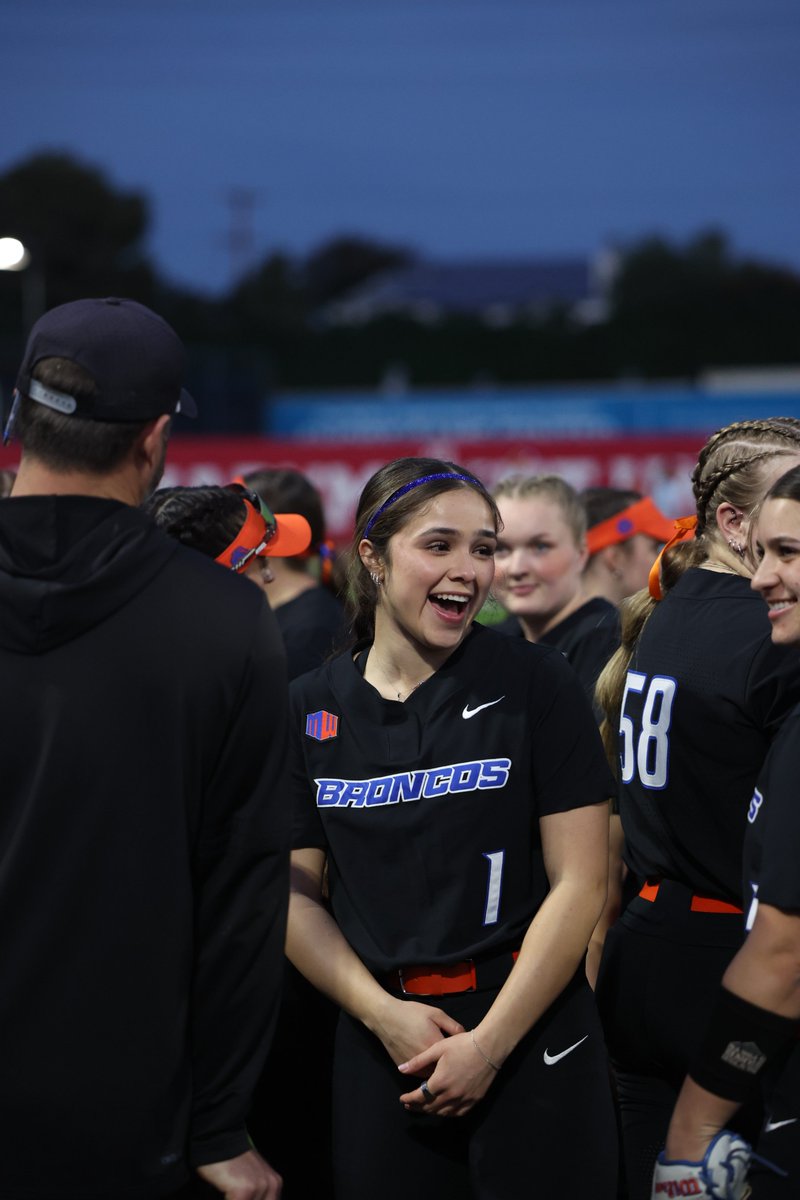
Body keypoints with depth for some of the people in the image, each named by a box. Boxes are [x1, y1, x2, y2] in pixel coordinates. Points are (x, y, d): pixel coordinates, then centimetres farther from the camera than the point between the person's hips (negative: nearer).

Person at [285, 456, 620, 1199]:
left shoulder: (536, 685, -3)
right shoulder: (309, 709, 4)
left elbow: (579, 884, -7)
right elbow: (295, 894, 4)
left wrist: (488, 1044, -12)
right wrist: (384, 1014, -10)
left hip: (529, 1031, -2)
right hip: (379, 1040, 2)